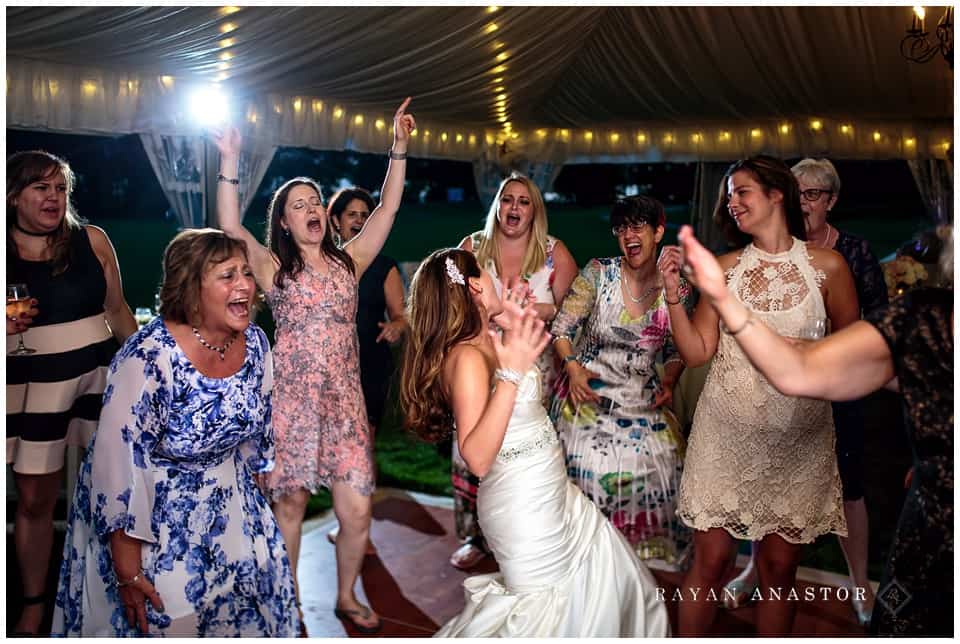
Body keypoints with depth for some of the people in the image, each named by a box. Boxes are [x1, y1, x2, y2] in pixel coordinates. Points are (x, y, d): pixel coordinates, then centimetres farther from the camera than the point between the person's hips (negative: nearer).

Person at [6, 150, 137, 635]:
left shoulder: (92, 240, 0)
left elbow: (117, 310, 8)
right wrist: (8, 328, -15)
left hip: (100, 373, 1)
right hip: (32, 382, 0)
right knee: (33, 498, 6)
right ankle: (33, 605, 25)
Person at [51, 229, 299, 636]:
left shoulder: (255, 342, -10)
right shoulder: (150, 357, -28)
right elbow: (119, 464, -25)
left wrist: (249, 478, 17)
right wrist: (128, 572, -21)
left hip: (226, 503, 6)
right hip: (154, 514, -5)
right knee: (166, 620, 6)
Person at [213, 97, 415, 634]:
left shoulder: (349, 261, 9)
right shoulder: (274, 267, 2)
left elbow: (388, 208, 4)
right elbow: (231, 229, -14)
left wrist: (400, 148, -1)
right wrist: (230, 164, -22)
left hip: (346, 402, 2)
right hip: (293, 402, -2)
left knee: (357, 514, 1)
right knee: (290, 505, 10)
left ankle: (347, 598, 26)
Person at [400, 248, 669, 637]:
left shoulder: (485, 343, 2)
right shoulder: (466, 357, -26)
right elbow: (477, 459, -34)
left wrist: (516, 328, 10)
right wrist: (511, 374, -39)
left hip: (551, 493, 10)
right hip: (523, 506, -9)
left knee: (609, 574, 24)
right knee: (542, 610, 9)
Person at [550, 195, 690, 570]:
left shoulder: (677, 289, 1)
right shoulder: (598, 274, -6)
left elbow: (676, 351, 12)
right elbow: (562, 328, -5)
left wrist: (669, 382, -4)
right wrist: (572, 367, -20)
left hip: (643, 398, 3)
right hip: (590, 391, -2)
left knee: (662, 463, -8)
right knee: (592, 464, -16)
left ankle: (645, 546, 17)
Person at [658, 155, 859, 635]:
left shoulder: (828, 266, -1)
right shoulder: (725, 267, 3)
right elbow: (696, 353, -2)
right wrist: (674, 292, -11)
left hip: (797, 438, 0)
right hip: (725, 433, 1)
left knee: (779, 567, 9)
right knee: (711, 560, 5)